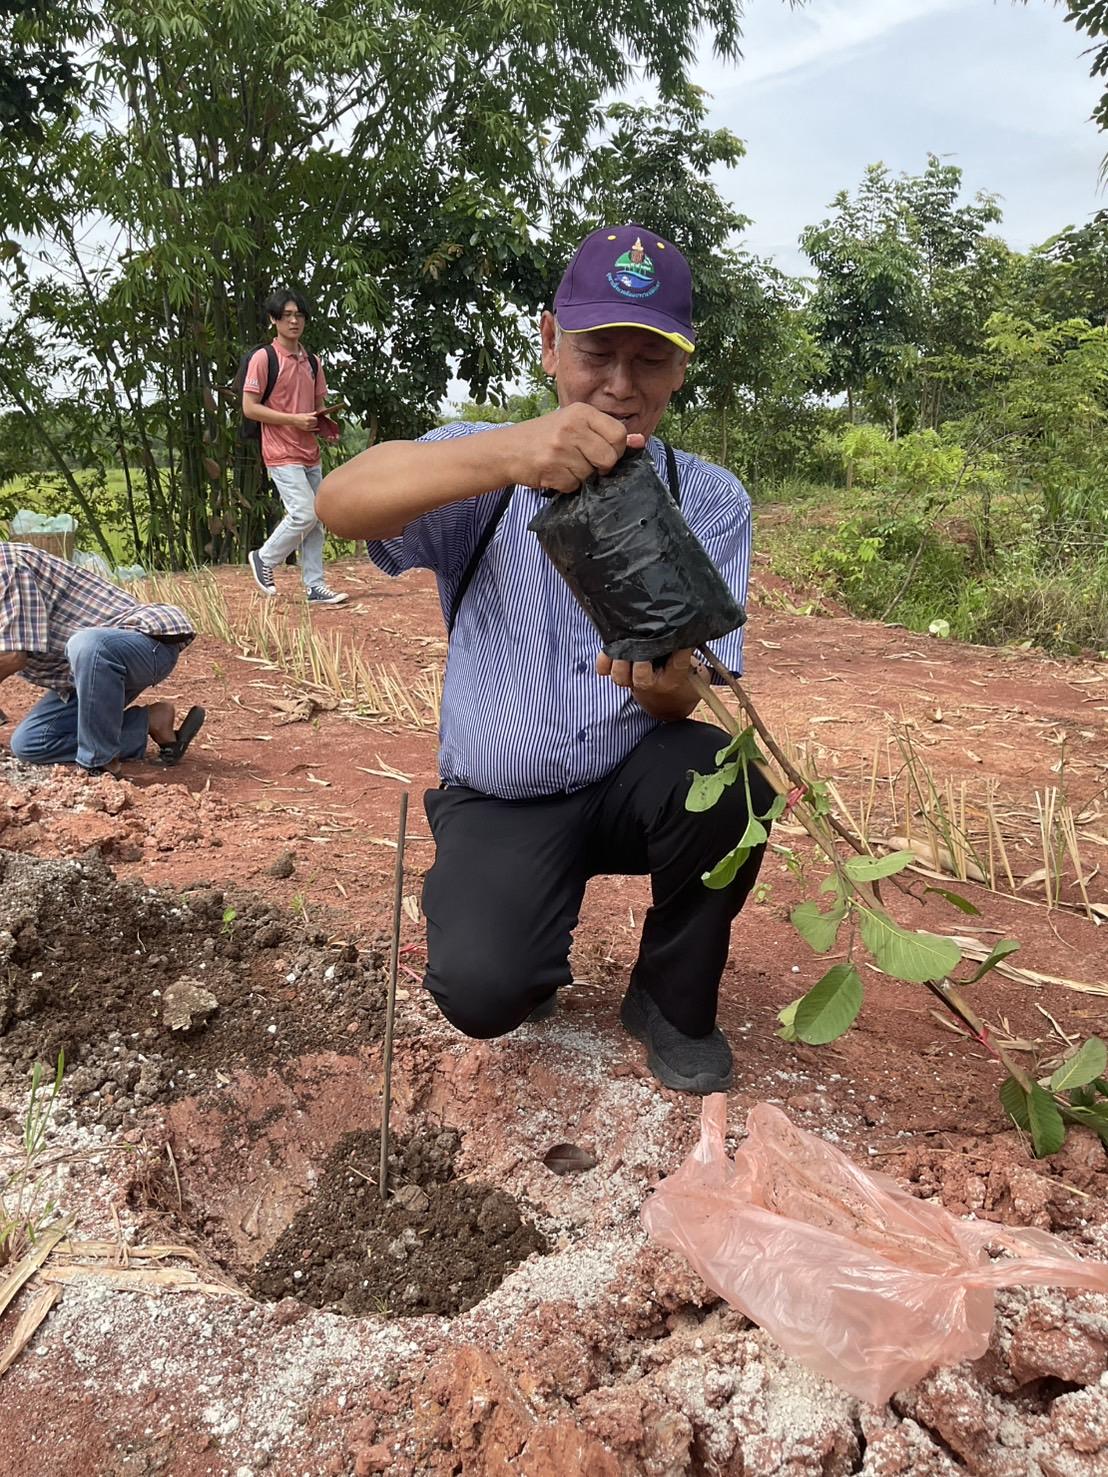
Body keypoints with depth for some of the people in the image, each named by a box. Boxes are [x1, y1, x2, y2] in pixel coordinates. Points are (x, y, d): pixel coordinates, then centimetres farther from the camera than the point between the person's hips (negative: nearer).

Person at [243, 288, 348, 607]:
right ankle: (264, 559, 8)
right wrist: (294, 419, -18)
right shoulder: (264, 358, -6)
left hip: (310, 453, 7)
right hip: (282, 454, -7)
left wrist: (323, 423, -2)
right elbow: (249, 408, -10)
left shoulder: (312, 362, 14)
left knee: (317, 521, 6)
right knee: (304, 514, -14)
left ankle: (316, 586, 12)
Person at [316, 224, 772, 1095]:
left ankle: (672, 1004, -1)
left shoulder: (711, 501, -3)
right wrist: (508, 452, -46)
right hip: (500, 801, -1)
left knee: (728, 787, -30)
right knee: (482, 992, -25)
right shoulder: (484, 471, -8)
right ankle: (530, 954, 15)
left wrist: (668, 679, -36)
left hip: (633, 783, 2)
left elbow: (686, 696, -9)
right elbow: (341, 503, -28)